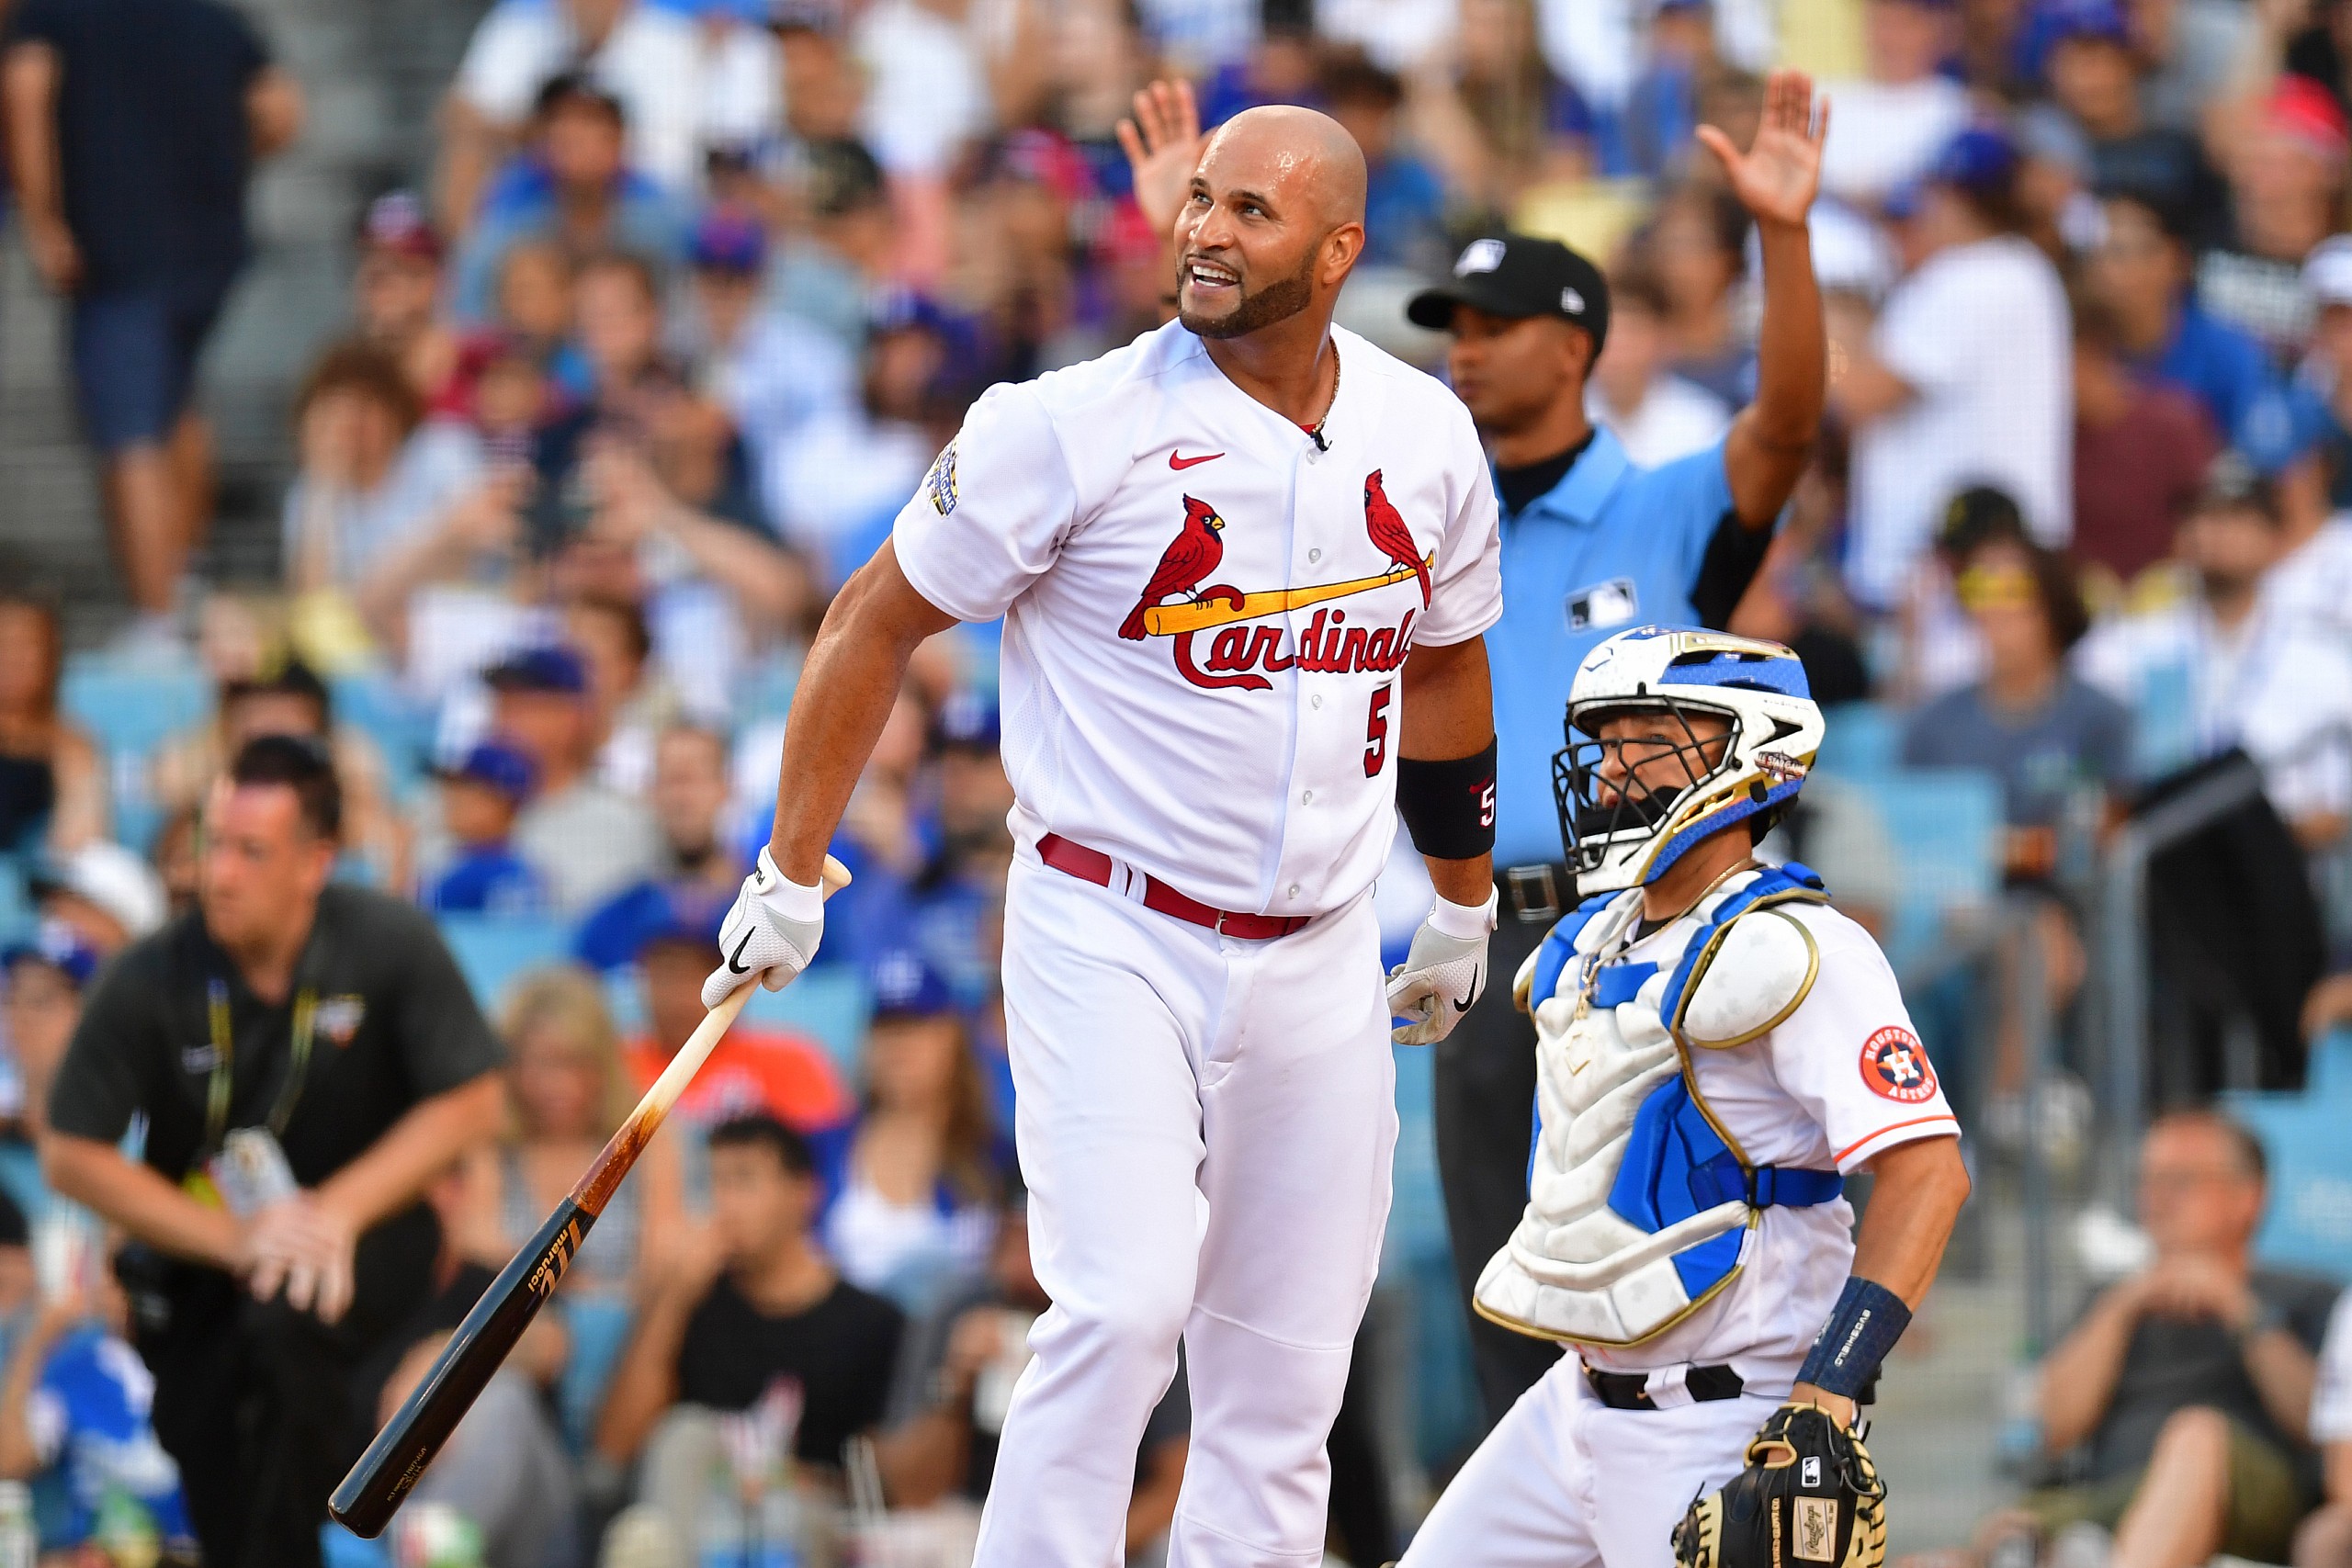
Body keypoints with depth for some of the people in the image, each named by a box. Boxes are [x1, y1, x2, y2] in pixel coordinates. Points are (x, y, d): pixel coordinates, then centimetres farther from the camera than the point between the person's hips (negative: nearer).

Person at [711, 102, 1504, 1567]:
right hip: (1111, 938, -5)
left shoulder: (1427, 439, 3)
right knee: (1124, 1308, -21)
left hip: (1321, 960, 5)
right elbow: (879, 624, -2)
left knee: (1284, 1383, 5)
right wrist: (791, 876, -1)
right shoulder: (1076, 427, -12)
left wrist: (1464, 904, 29)